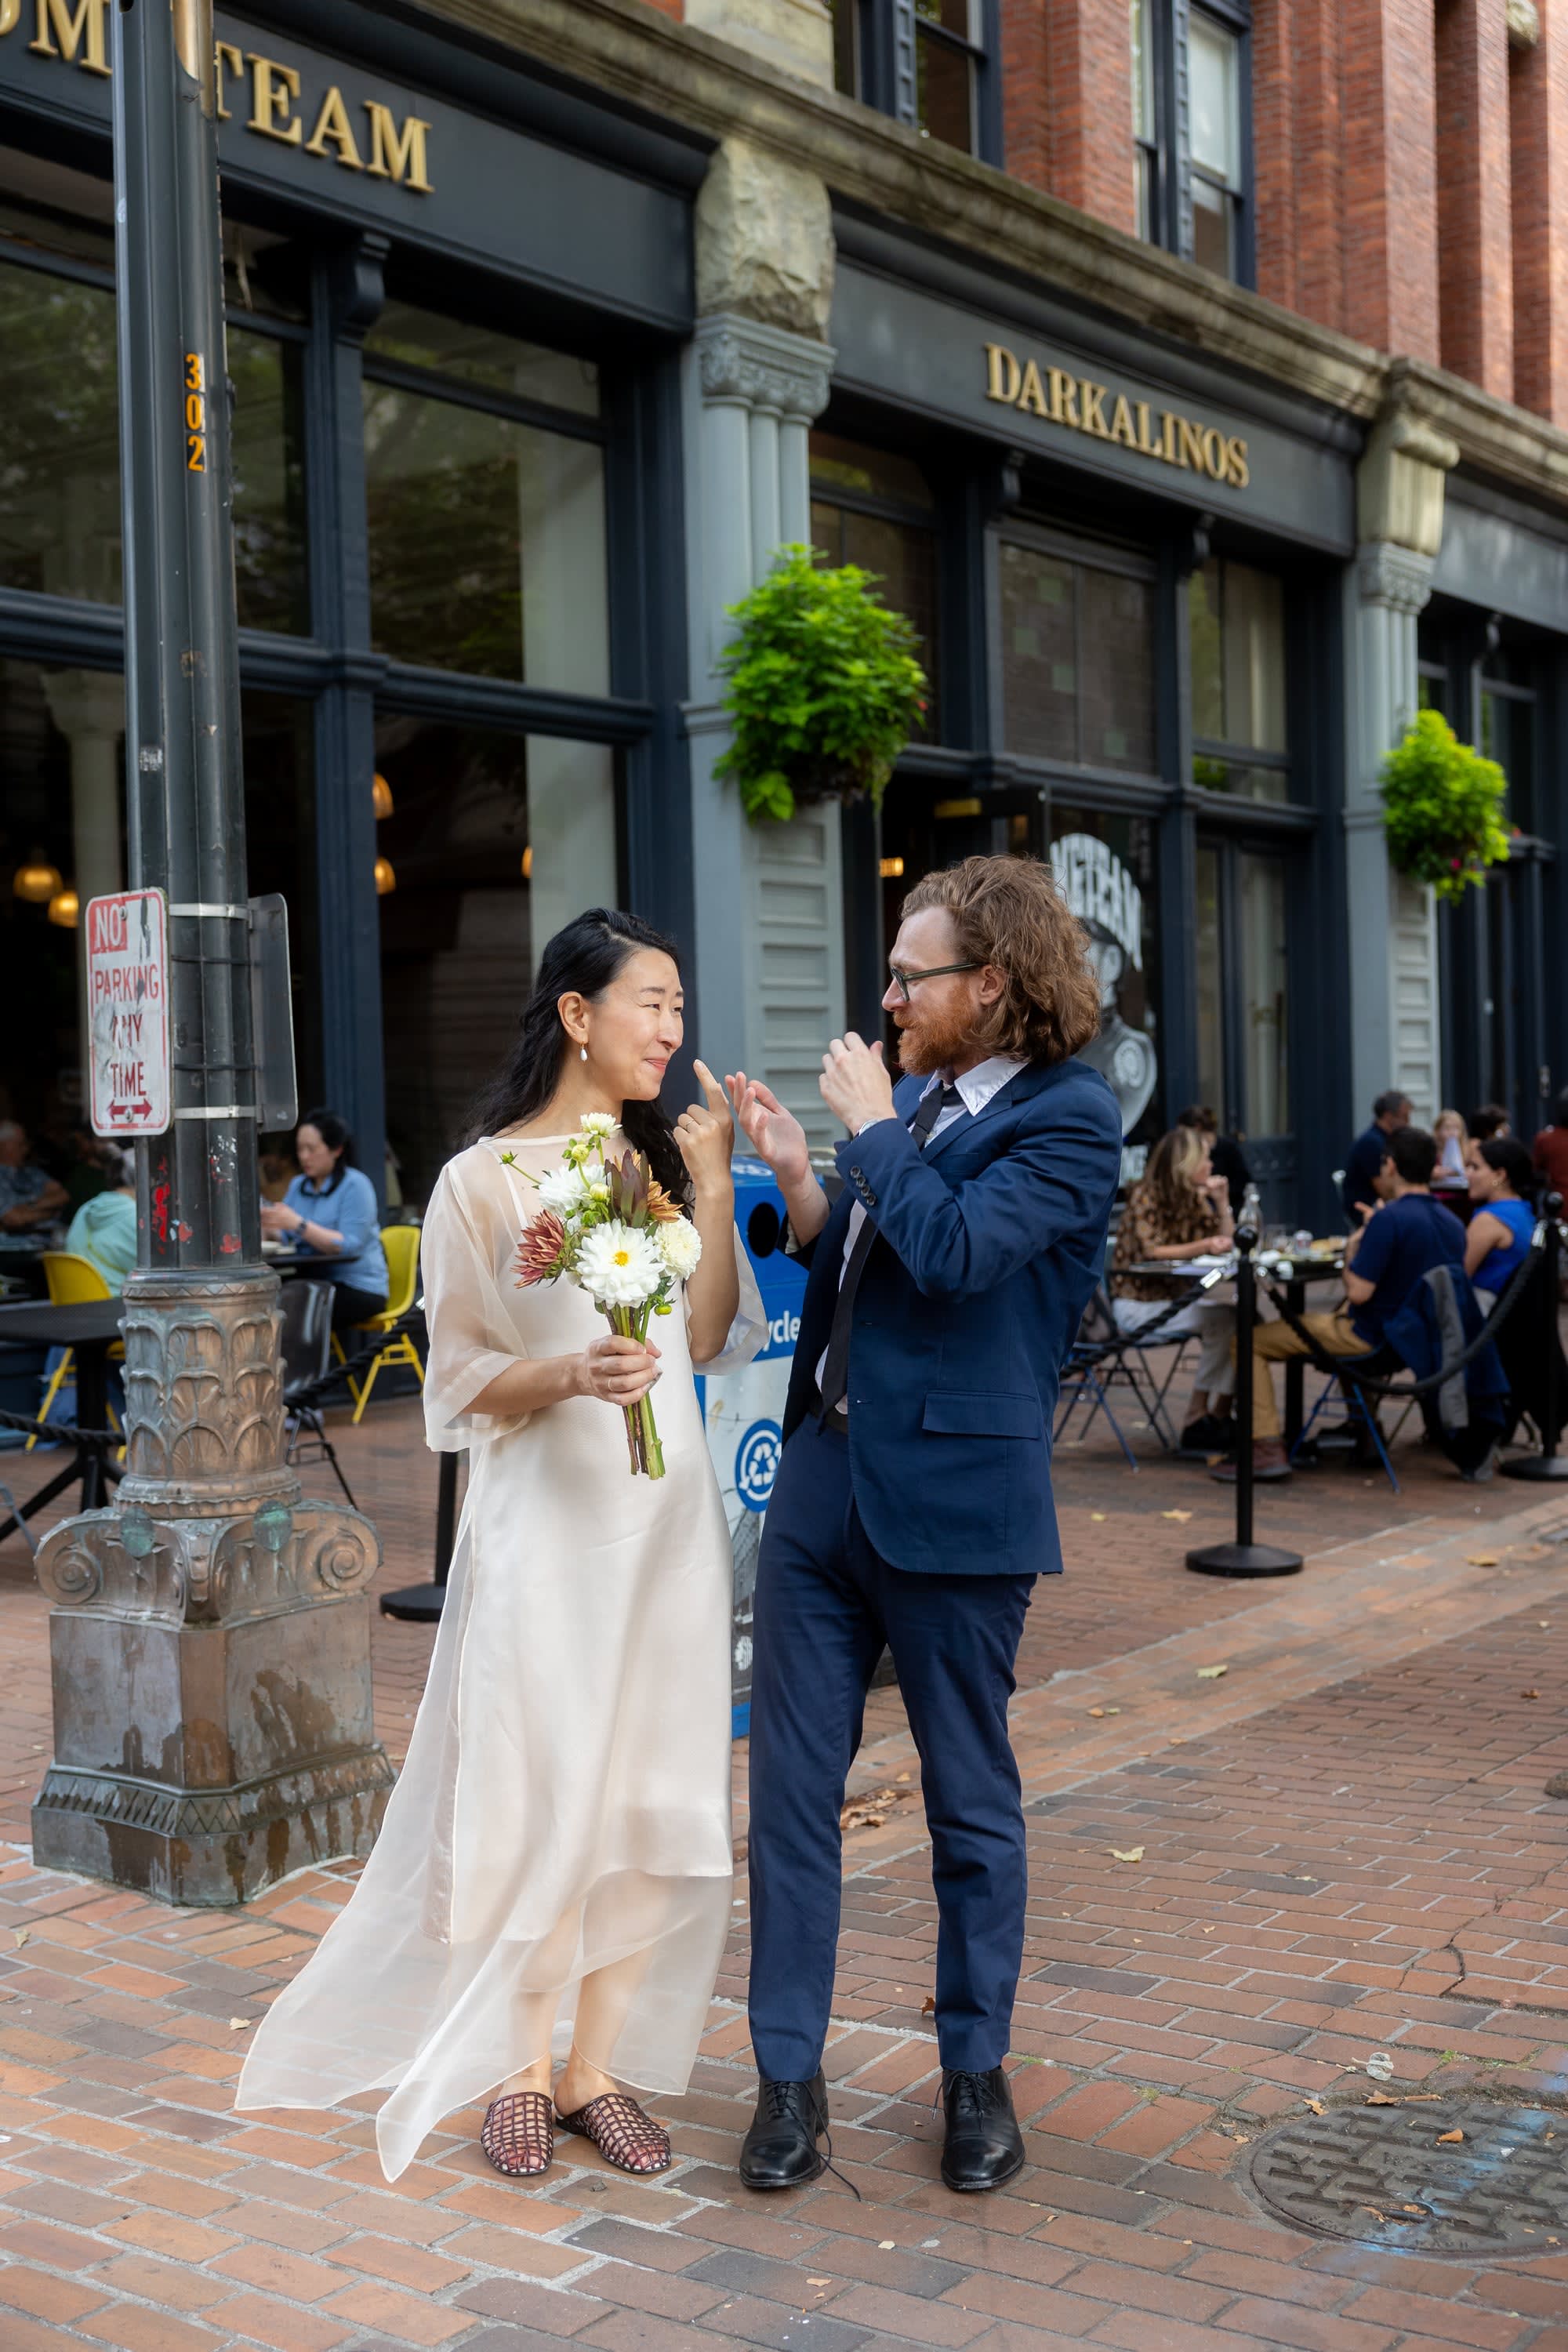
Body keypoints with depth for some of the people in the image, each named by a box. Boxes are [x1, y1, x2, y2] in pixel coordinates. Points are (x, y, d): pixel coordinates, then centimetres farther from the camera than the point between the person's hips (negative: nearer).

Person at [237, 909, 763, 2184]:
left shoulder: (662, 1159, 11)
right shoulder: (486, 1178, -4)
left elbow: (710, 1339, 4)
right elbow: (466, 1383, -4)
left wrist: (713, 1188, -2)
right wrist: (571, 1373, -22)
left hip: (667, 1511, 5)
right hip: (549, 1518, -5)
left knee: (648, 1790, 6)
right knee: (533, 1792, 0)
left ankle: (596, 2064, 16)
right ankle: (520, 2065, 16)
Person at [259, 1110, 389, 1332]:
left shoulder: (356, 1185, -6)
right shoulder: (298, 1185, 16)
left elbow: (349, 1246, -18)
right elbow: (284, 1238, 5)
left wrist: (298, 1224, -24)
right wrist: (266, 1224, -16)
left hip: (359, 1288, -6)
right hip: (313, 1280, 6)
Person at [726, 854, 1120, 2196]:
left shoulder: (1069, 1116, -10)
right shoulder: (913, 1097, 12)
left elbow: (955, 1251, -25)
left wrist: (874, 1127, -12)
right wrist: (797, 1180, 1)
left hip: (953, 1500, -6)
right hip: (822, 1481, 7)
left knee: (973, 1806, 9)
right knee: (791, 1792, 8)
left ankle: (977, 2075, 27)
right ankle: (791, 2079, 19)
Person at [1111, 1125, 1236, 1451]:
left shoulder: (1194, 1198, 10)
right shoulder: (1145, 1196, -12)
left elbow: (1225, 1243, 12)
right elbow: (1151, 1251, -24)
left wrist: (1222, 1202, -1)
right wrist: (1202, 1247, -35)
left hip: (1173, 1297, 7)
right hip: (1137, 1304, -7)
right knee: (1221, 1321, -27)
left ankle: (1220, 1414, -13)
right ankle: (1198, 1418, -18)